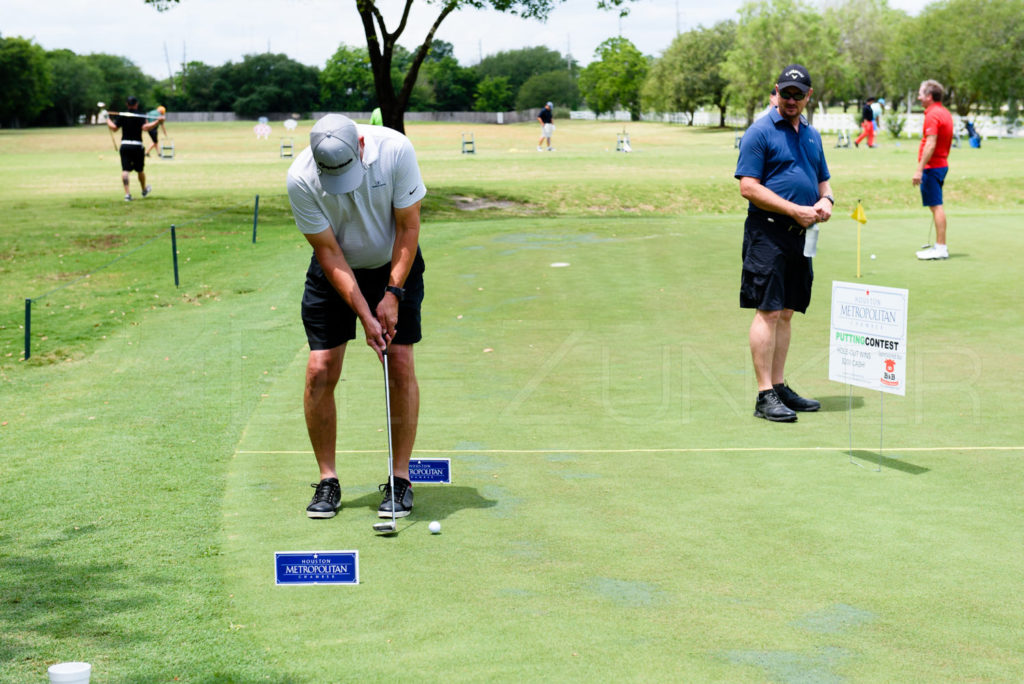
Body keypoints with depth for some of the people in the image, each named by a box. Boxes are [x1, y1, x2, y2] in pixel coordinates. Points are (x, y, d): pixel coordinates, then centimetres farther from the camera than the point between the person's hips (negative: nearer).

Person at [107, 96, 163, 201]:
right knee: (140, 170, 16)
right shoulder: (141, 116, -5)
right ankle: (144, 190, 36)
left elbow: (114, 127, 2)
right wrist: (158, 121, -17)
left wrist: (108, 120, 20)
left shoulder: (121, 116, 3)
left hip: (124, 145, 1)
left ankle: (127, 193, -16)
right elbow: (145, 127, -19)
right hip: (137, 146, -1)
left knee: (125, 170, -4)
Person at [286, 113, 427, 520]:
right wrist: (365, 316, -23)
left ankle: (400, 479, 2)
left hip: (395, 264, 0)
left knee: (400, 365, -8)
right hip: (335, 272, 0)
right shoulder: (300, 179, -27)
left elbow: (408, 226, -16)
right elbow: (328, 252, -20)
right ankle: (327, 480, 5)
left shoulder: (396, 150, -28)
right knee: (320, 371, -8)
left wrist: (392, 294, -20)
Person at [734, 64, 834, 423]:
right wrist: (795, 210, -16)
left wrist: (825, 200, 3)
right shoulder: (760, 132, -6)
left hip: (801, 233, 7)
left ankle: (779, 386, 17)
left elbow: (822, 179, 27)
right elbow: (748, 187, -13)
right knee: (768, 311, -9)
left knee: (786, 313, 10)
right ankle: (765, 396, -8)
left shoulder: (812, 135, 17)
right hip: (768, 233, -7)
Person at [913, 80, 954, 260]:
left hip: (932, 166, -10)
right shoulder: (945, 113, 15)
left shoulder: (933, 115, -16)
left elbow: (930, 144, -24)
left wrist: (919, 169, -25)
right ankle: (939, 246, 18)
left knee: (936, 206, -9)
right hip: (941, 163, 10)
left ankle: (941, 249, -9)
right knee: (936, 206, 14)